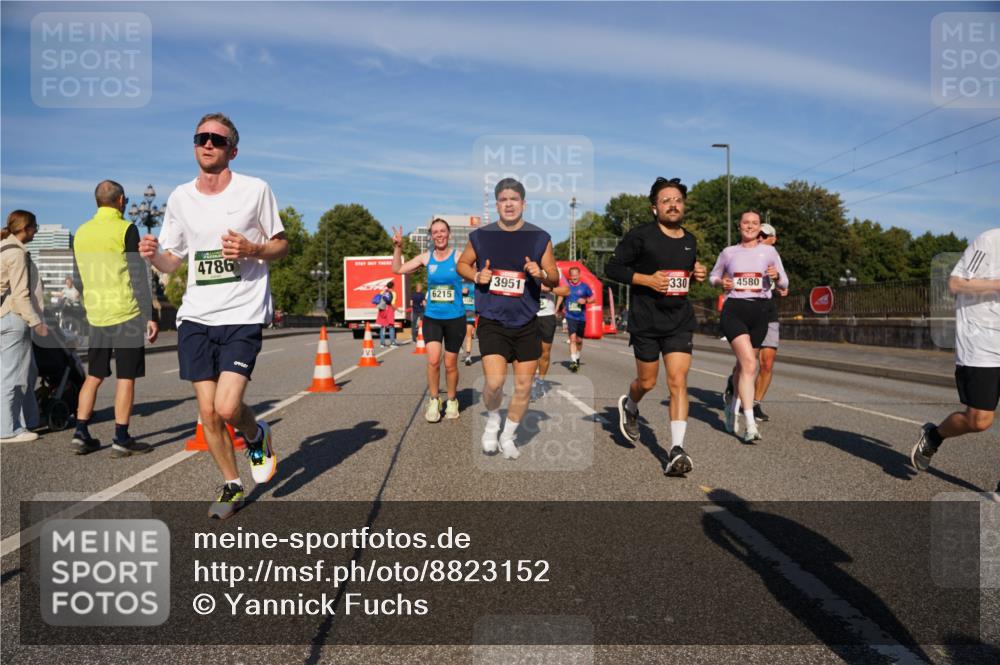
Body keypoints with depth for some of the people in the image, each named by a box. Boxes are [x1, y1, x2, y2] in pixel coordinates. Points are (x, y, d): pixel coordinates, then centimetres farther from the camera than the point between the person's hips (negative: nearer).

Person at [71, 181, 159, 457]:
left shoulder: (81, 233, 12)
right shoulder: (125, 229, -7)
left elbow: (79, 276, 19)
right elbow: (138, 276, -12)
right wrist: (149, 316, -11)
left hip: (96, 316, 6)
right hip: (126, 314, -6)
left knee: (93, 376, 14)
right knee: (126, 377, -1)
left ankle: (81, 434, 15)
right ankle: (121, 439, 1)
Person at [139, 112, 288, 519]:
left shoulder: (255, 190, -1)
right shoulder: (180, 198, 9)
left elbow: (281, 246, 5)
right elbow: (170, 263, 14)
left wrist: (251, 250, -16)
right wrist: (153, 254, -9)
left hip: (243, 315, -4)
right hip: (195, 317, 4)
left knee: (227, 407, -16)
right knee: (208, 413, 5)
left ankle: (257, 436, 19)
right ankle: (232, 486, 25)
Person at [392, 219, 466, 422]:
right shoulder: (426, 257, 4)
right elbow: (398, 269, 8)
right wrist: (398, 247, -1)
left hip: (455, 318, -1)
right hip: (432, 317, 1)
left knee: (450, 365, 8)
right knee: (433, 360, -14)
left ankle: (452, 401, 30)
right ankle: (434, 401, 5)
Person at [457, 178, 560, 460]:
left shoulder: (540, 238, 1)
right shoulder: (480, 236, 0)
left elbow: (555, 280, 6)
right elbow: (462, 264, 16)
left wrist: (541, 274, -17)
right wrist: (476, 276, -6)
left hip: (527, 323, 2)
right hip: (492, 322, -1)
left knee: (523, 385, 6)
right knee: (494, 382, -15)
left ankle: (508, 436, 29)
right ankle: (492, 421, 18)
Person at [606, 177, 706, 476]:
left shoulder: (690, 240, 11)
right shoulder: (640, 235, -7)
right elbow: (612, 267, -7)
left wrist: (697, 274, 4)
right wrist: (647, 279, -17)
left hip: (680, 321, 4)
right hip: (646, 321, -3)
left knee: (678, 381, -9)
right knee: (647, 382, 9)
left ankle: (676, 451, -8)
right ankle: (629, 406, 45)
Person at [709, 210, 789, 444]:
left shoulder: (769, 251, 9)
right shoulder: (729, 252, 8)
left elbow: (784, 284, 10)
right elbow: (713, 276, 20)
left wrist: (776, 275, -12)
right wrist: (721, 282, -3)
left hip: (760, 310, 2)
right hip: (734, 310, -2)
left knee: (743, 364, 12)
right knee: (749, 363, -19)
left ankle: (733, 406, 38)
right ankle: (750, 424, -19)